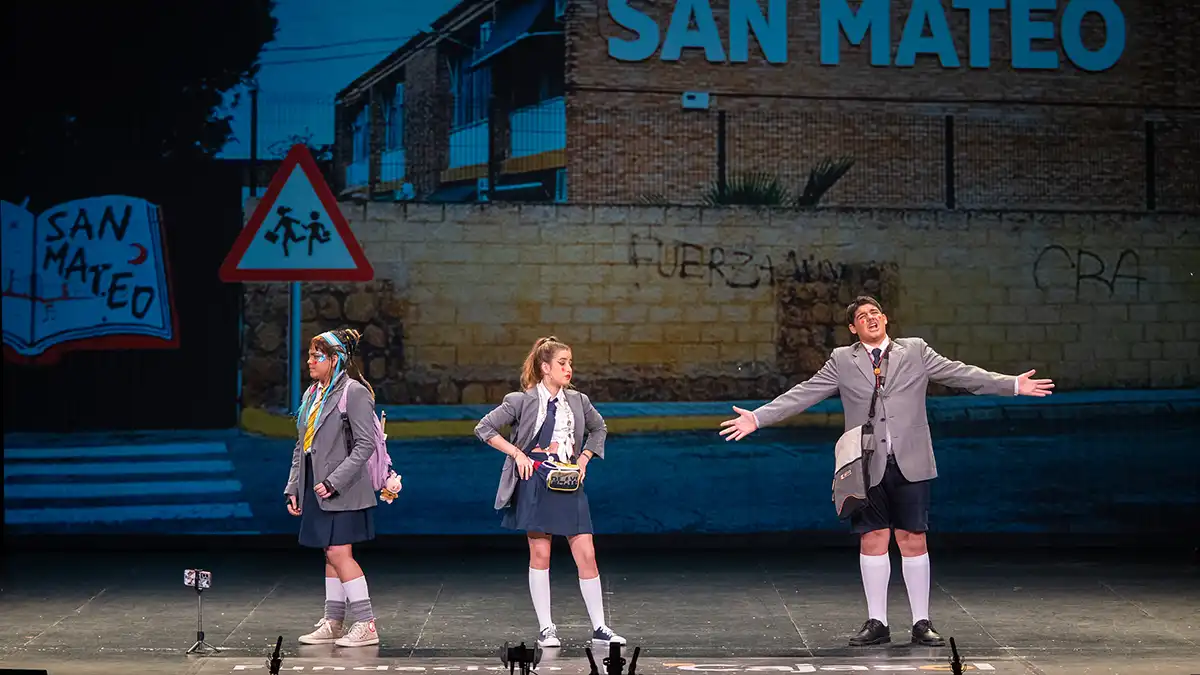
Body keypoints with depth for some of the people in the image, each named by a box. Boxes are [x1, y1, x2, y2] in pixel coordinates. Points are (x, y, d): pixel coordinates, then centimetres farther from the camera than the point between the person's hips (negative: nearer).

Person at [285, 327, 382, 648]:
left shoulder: (353, 392, -10)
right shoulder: (311, 395, 16)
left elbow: (365, 444, -16)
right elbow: (301, 447, 19)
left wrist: (333, 481, -20)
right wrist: (293, 488, 12)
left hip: (342, 490, -8)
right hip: (315, 489, 8)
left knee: (339, 554, -11)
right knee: (331, 556, 11)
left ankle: (366, 625, -6)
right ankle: (333, 623, 16)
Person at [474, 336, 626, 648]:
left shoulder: (578, 401, 8)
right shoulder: (522, 401, -3)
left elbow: (599, 428, 26)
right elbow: (484, 428, -2)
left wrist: (584, 459, 11)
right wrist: (517, 453, -8)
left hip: (569, 485, 3)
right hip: (535, 484, -3)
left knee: (586, 555, -1)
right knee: (540, 555, -1)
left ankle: (599, 628, 5)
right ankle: (545, 629, 7)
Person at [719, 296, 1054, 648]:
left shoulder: (915, 351, 10)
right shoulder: (842, 361, 9)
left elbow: (960, 374, 8)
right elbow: (803, 394, 5)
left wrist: (1014, 385, 1)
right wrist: (758, 418, -3)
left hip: (910, 463, 0)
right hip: (868, 466, 0)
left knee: (913, 540, 2)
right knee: (873, 540, 1)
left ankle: (921, 623, 8)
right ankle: (876, 623, 10)